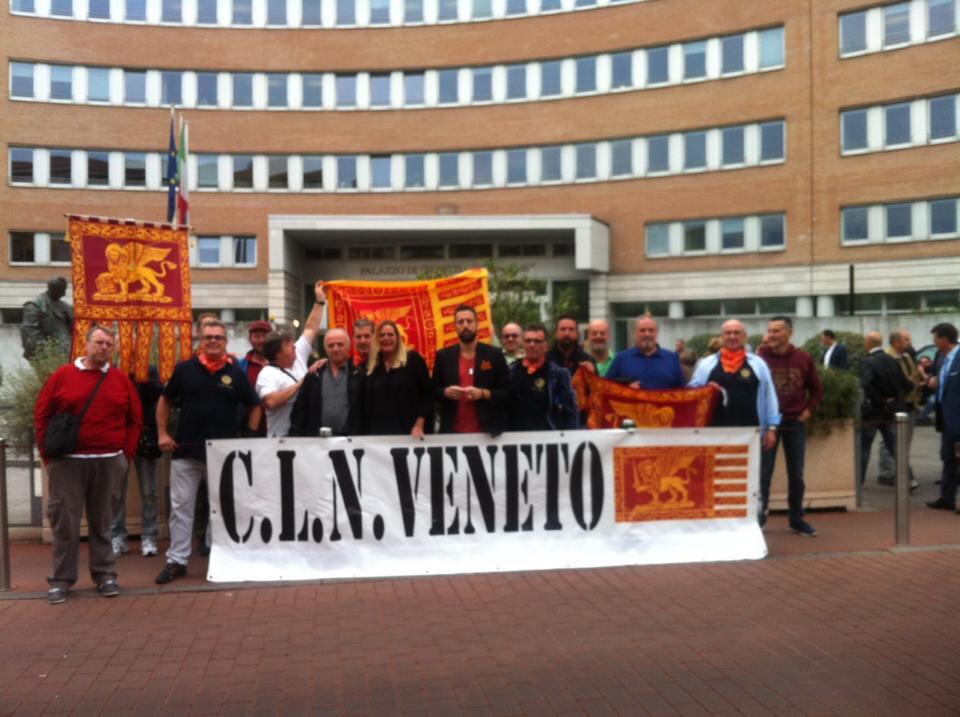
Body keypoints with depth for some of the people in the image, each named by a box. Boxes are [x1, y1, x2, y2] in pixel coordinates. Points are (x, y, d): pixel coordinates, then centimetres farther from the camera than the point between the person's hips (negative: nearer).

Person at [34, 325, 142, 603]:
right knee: (64, 521, 2)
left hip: (109, 462, 1)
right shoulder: (62, 375, 2)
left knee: (103, 521, 9)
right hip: (67, 462, -1)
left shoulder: (121, 380, 7)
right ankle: (61, 579, 12)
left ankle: (105, 575, 17)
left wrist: (126, 453, 4)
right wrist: (48, 453, -1)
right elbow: (41, 415, 4)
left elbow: (134, 419, 10)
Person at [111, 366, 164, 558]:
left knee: (148, 491, 5)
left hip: (144, 437, 0)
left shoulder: (150, 371, 4)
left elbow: (158, 393, -11)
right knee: (116, 491, 5)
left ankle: (148, 537, 13)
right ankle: (118, 537, 15)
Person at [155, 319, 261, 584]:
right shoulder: (185, 369, 2)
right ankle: (176, 560, 14)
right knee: (180, 507, 4)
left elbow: (254, 406, 10)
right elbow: (165, 400, 13)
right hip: (185, 451, 1)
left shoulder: (236, 372, 1)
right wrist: (162, 433, 5)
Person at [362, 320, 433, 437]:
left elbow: (427, 395, -4)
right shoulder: (372, 365, 11)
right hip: (378, 433, 4)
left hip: (408, 432, -3)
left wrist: (419, 425, -12)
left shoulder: (413, 359, -1)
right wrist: (366, 433, 5)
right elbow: (367, 403, 13)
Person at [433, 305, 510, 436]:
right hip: (453, 431, 1)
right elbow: (433, 392, 11)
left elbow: (507, 394, 1)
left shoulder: (494, 354, 3)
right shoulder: (443, 356, 8)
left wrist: (484, 394, -16)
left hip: (486, 431, -1)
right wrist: (446, 392, -10)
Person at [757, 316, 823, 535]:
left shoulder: (803, 359, 2)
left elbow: (817, 389, 13)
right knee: (763, 473, -1)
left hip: (795, 423, 3)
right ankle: (758, 518, 8)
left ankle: (797, 519, 20)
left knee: (796, 474, 9)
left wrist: (808, 411, 3)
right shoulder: (760, 358, -7)